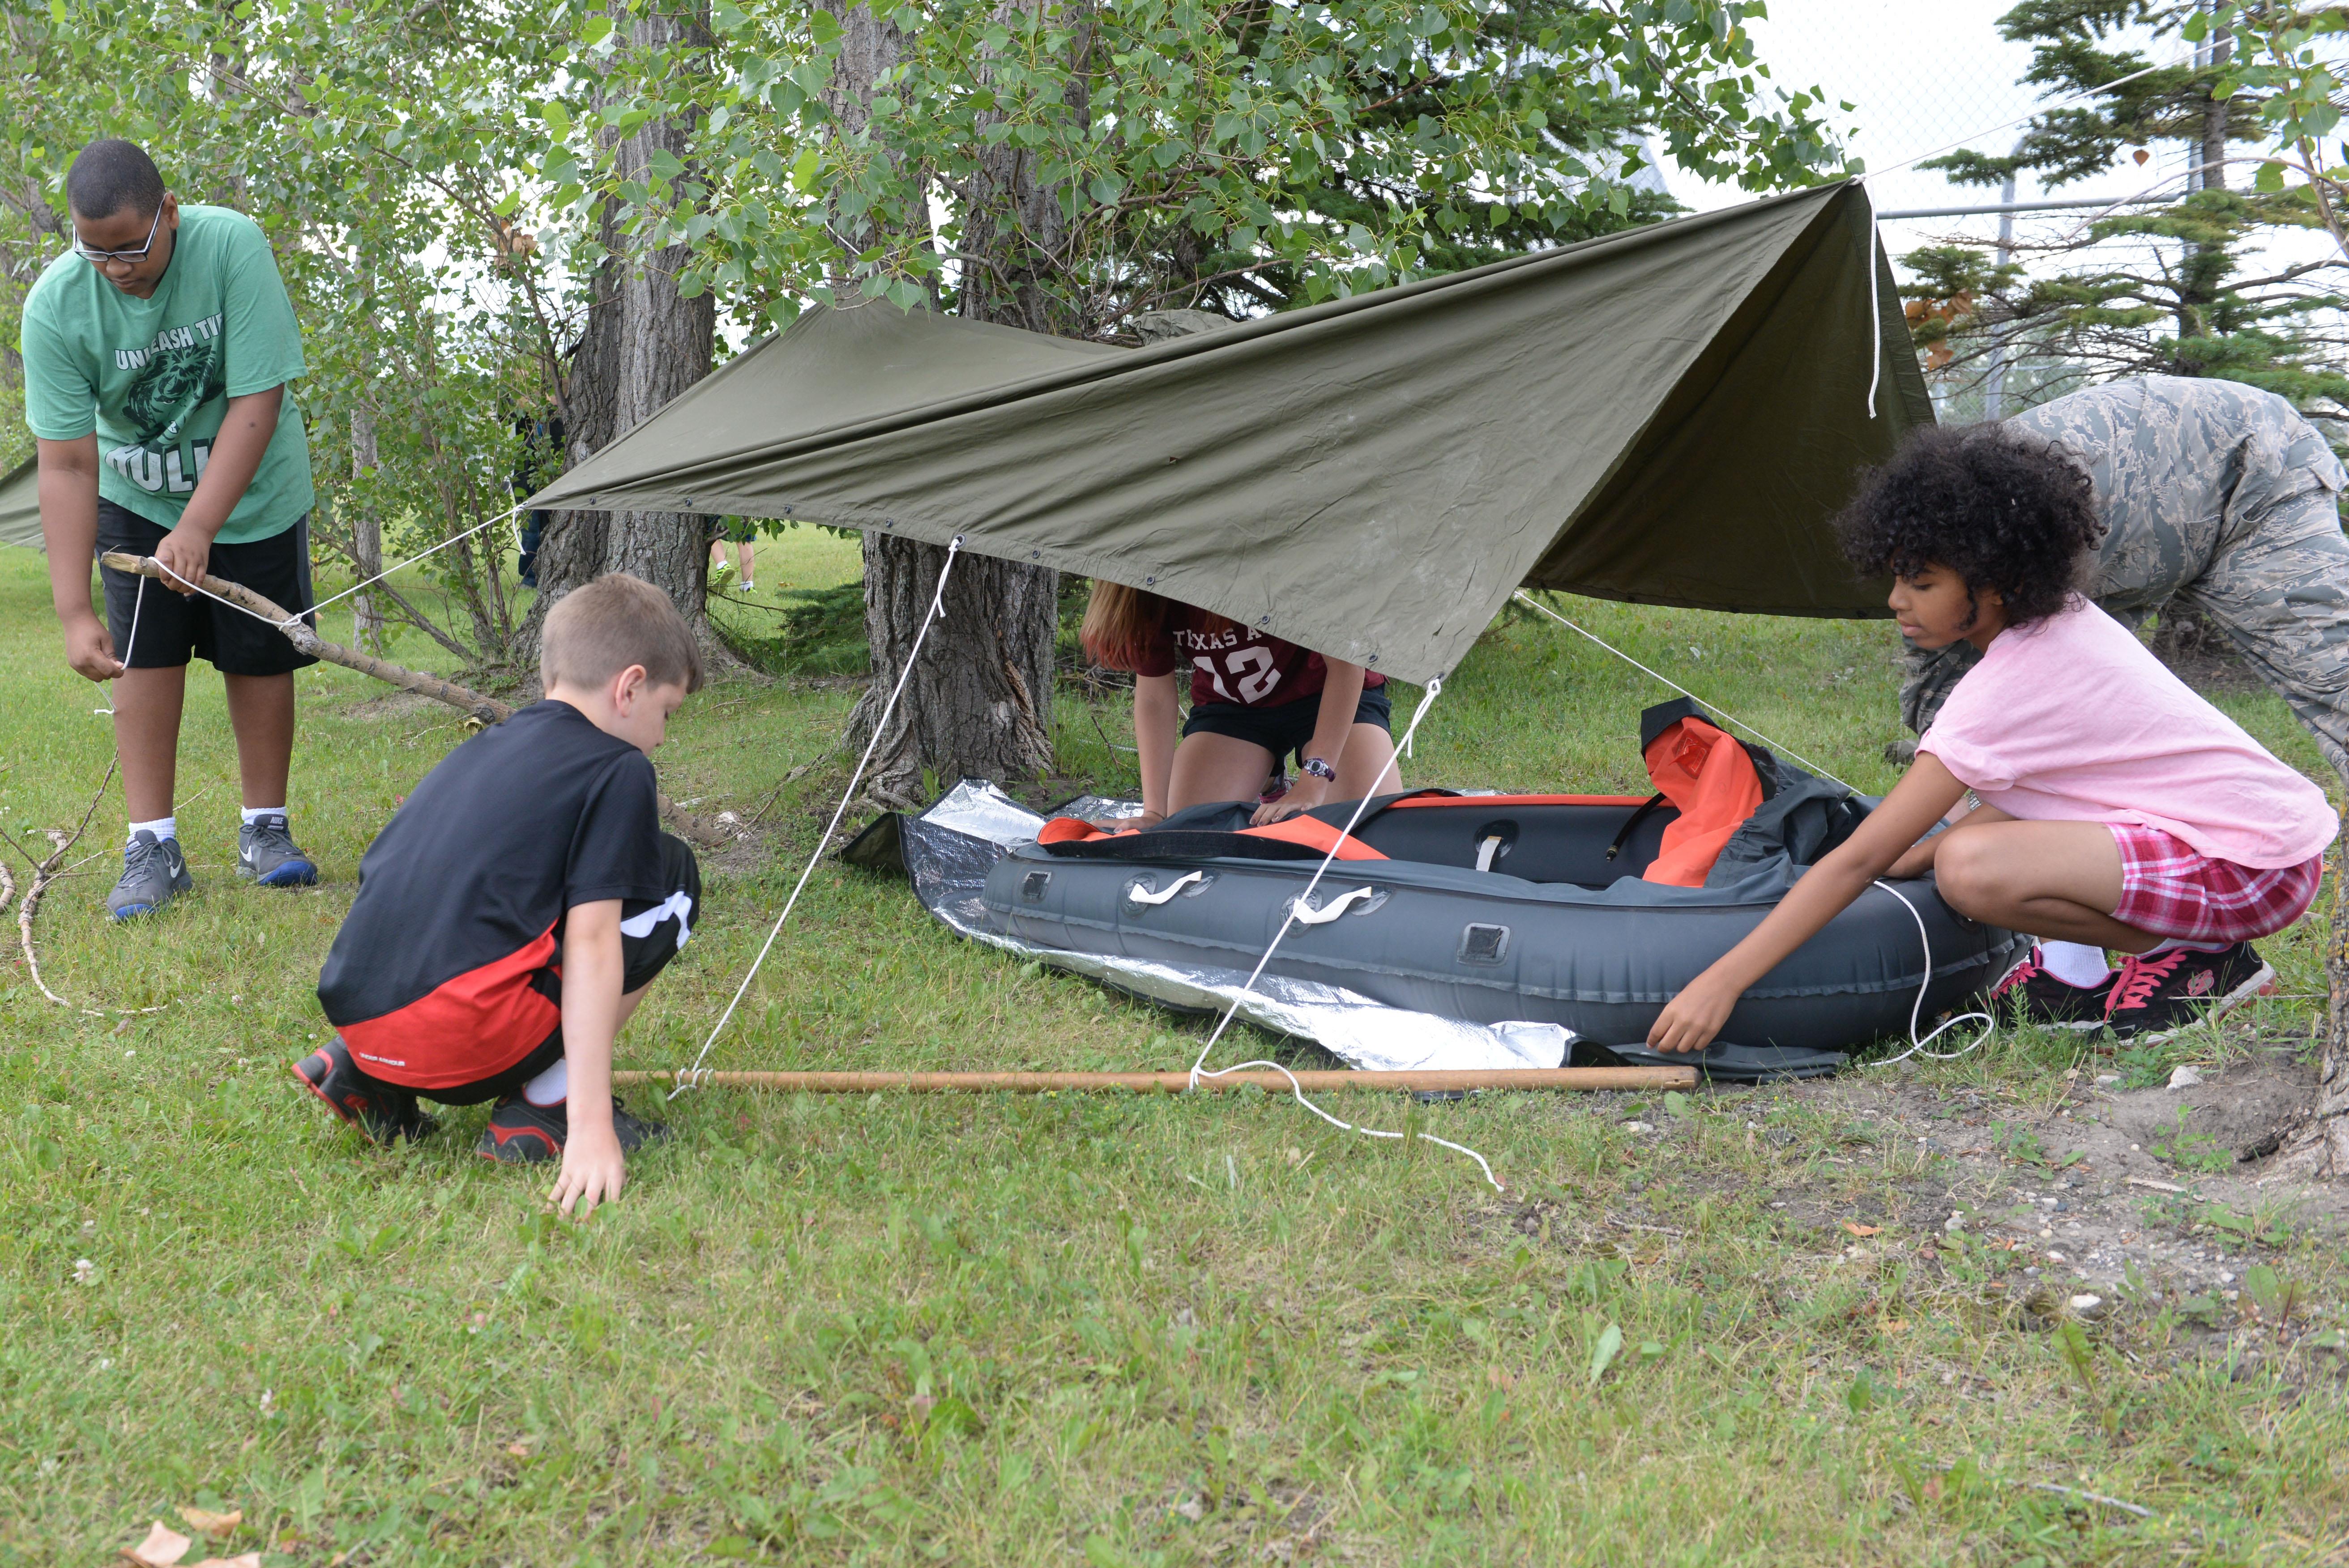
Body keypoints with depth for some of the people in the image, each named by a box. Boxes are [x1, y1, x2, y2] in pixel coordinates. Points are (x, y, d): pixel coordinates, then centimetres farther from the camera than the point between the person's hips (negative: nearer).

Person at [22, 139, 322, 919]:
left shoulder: (232, 245, -28)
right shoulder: (55, 306, -23)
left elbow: (258, 402, -27)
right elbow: (68, 466, -22)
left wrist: (198, 530, -33)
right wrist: (74, 612, -28)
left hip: (253, 493, -1)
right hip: (136, 500, 1)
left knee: (260, 659, 3)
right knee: (144, 656, -6)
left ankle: (264, 831, 17)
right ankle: (153, 847, 0)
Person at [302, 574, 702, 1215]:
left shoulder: (481, 749, 23)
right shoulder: (618, 769, 2)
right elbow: (591, 945, -8)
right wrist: (591, 1126, -12)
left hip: (357, 1021, 8)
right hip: (461, 1033, -8)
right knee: (669, 880, 9)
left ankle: (368, 1079, 16)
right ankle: (543, 1110, 4)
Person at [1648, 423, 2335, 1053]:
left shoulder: (2007, 689, -21)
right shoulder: (2066, 621, 5)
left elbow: (1858, 859, -23)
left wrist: (1722, 982, -22)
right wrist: (1915, 855, 8)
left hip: (2256, 868, -10)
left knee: (1970, 869, -28)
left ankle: (2198, 959, -8)